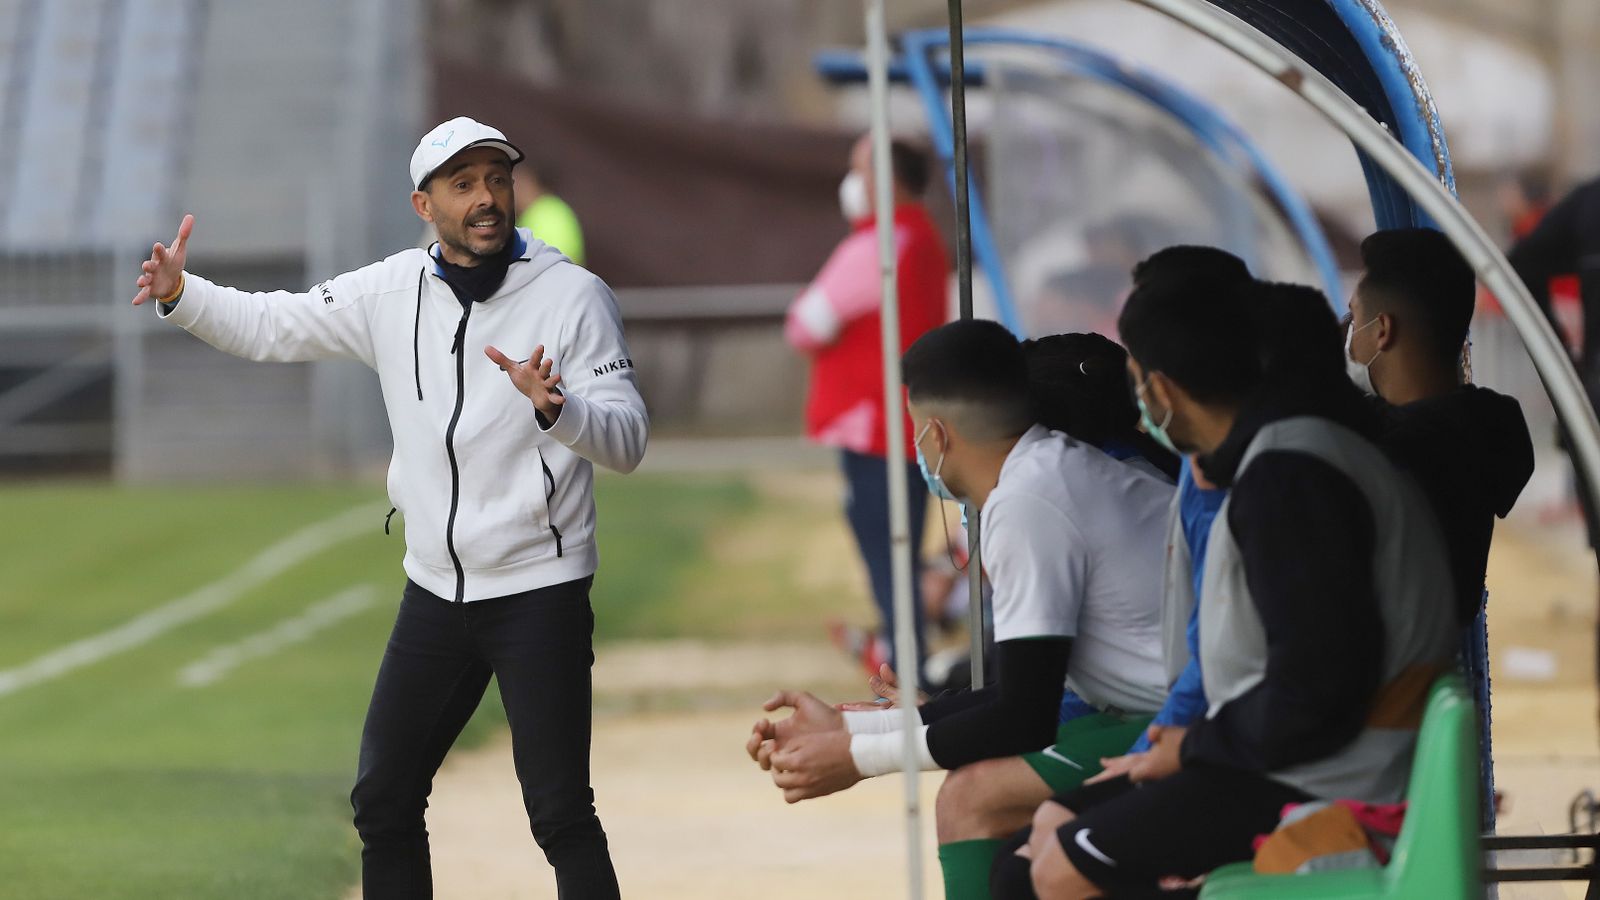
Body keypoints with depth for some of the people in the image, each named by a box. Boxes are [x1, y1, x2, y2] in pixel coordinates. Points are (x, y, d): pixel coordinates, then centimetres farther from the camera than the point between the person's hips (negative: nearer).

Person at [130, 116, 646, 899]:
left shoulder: (572, 295, -10)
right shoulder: (392, 292, 3)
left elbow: (626, 442, -17)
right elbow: (270, 328, 8)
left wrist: (555, 407, -37)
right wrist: (180, 293, -10)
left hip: (540, 593, -5)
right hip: (435, 592, 6)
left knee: (559, 813, -10)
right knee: (383, 801, 11)